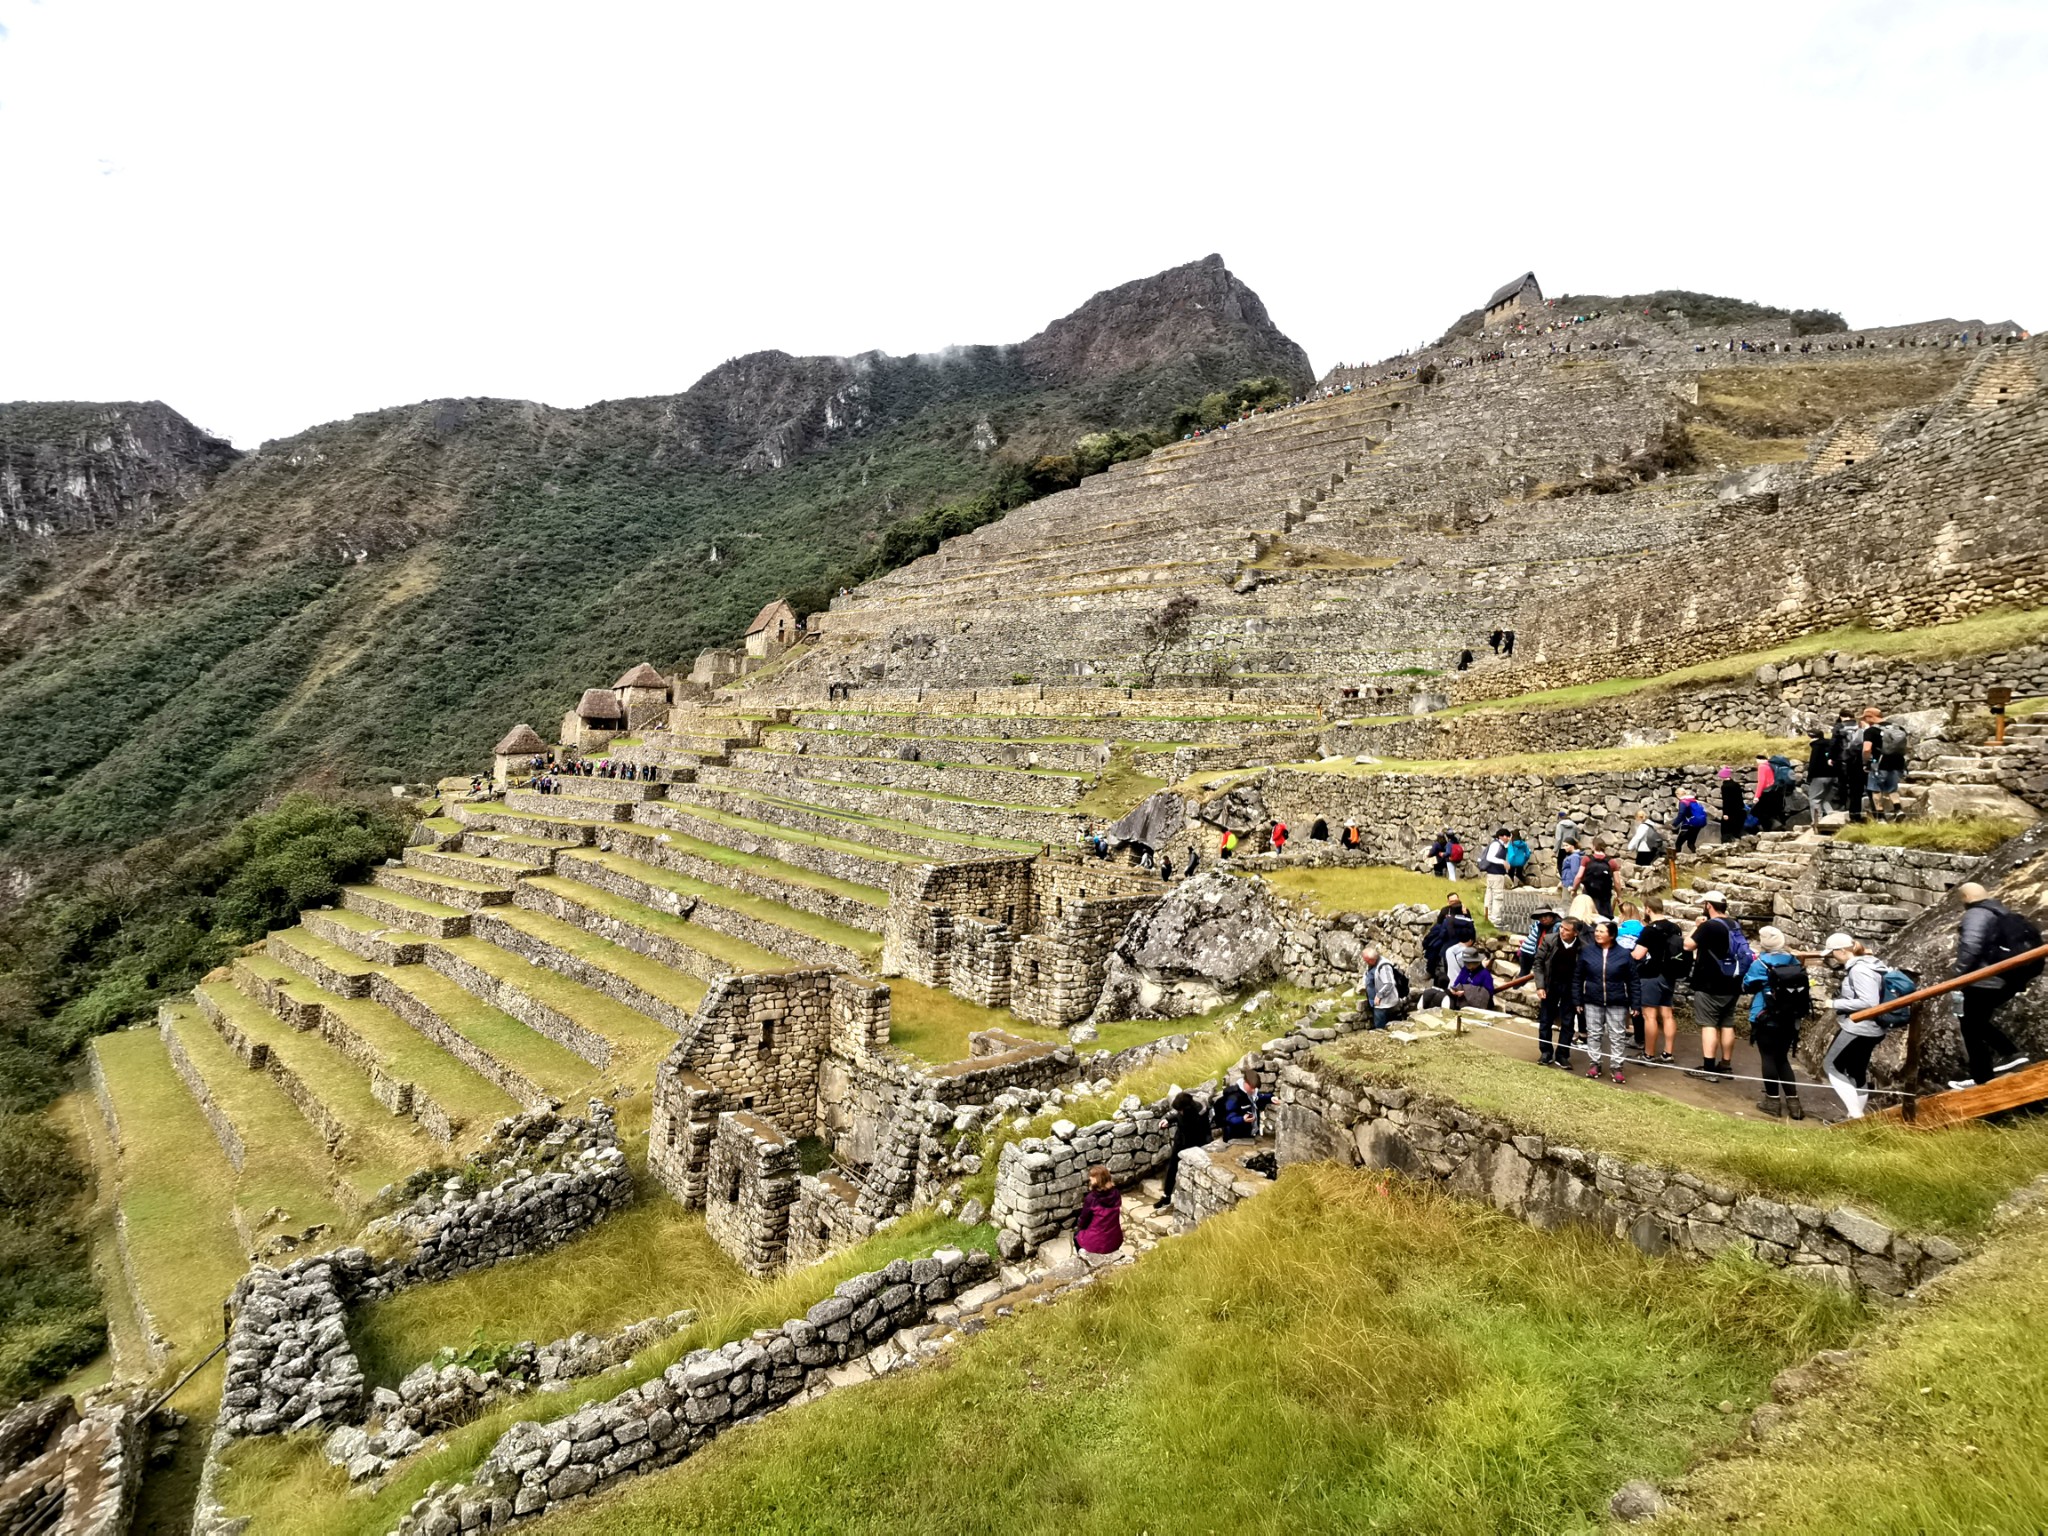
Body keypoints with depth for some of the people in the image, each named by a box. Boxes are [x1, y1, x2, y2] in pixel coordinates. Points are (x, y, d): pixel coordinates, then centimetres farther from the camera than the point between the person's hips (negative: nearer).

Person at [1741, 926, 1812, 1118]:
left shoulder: (1760, 964, -14)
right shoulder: (1794, 962, 1)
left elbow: (1747, 986, -1)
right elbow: (1804, 987, 11)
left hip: (1766, 1020, -5)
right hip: (1790, 1020, 5)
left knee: (1769, 1058, 3)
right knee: (1782, 1059, 14)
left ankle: (1773, 1100, 6)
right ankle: (1793, 1101, 12)